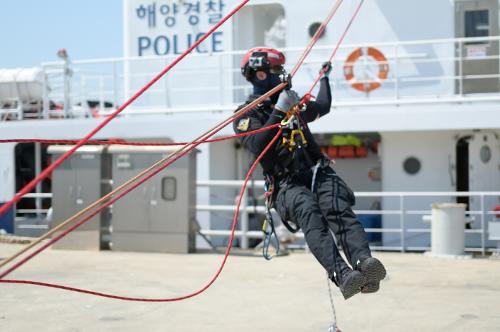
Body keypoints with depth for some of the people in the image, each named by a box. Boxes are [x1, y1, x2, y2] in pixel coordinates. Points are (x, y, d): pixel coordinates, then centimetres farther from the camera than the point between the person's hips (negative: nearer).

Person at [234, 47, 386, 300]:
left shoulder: (293, 104, 28)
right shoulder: (246, 115, 9)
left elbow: (323, 107, 48)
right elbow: (258, 147, -11)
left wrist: (325, 77, 62)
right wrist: (279, 111, -13)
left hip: (318, 172, 4)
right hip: (285, 183, -4)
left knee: (338, 209, -30)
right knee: (310, 215, -37)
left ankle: (364, 263, -55)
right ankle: (342, 275, -56)